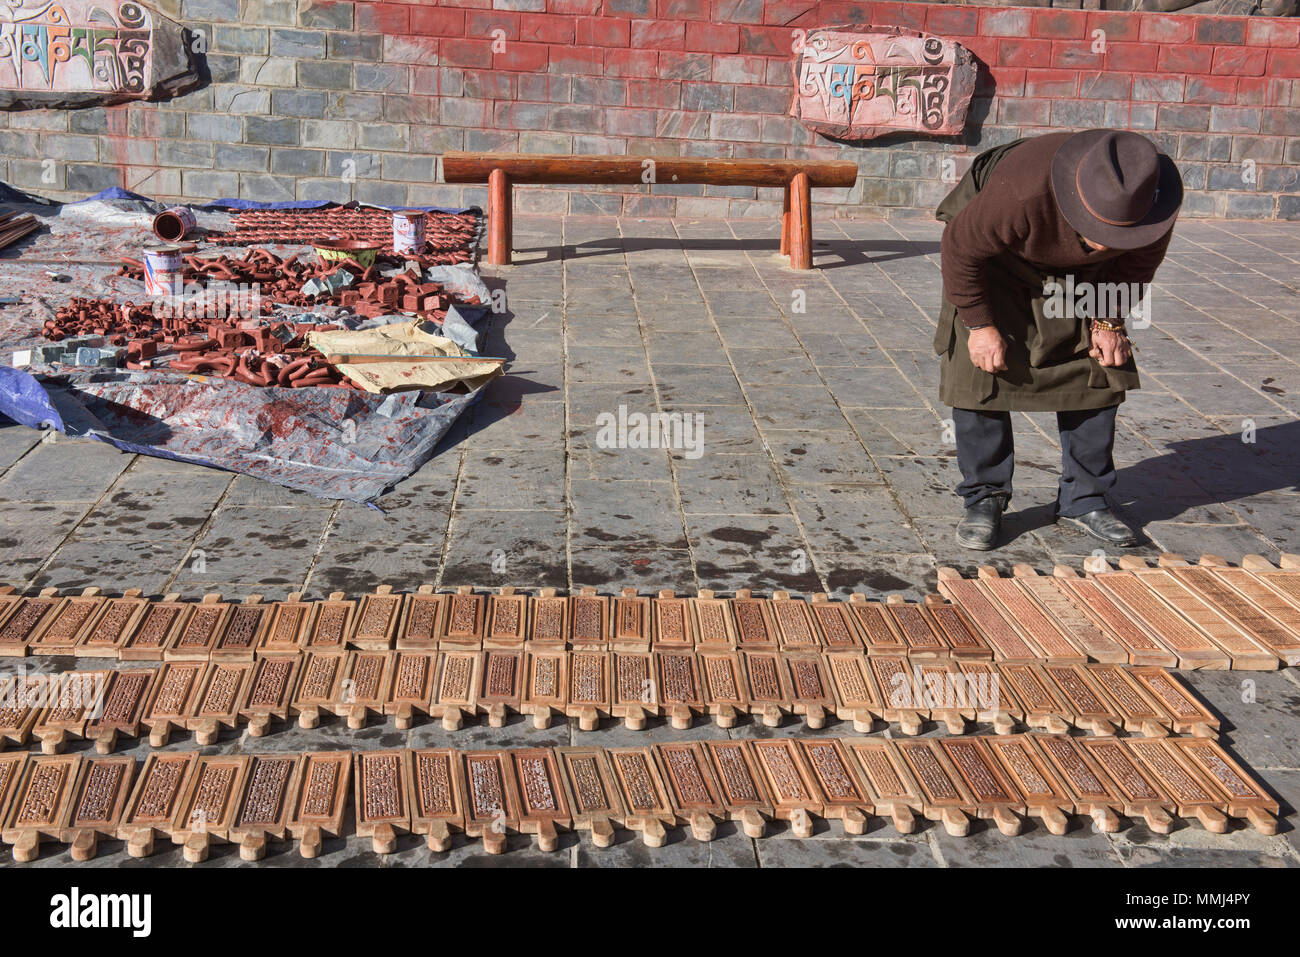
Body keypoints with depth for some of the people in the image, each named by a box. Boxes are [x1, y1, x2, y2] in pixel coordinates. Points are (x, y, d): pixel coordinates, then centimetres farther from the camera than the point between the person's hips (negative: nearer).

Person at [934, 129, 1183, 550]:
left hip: (1081, 275, 4)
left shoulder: (1154, 205, -31)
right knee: (979, 370, -12)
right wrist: (979, 325, -20)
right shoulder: (1021, 195, -44)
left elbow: (1140, 259, -5)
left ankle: (1084, 499, 11)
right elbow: (960, 248, -25)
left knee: (1098, 368, -2)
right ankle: (983, 497, 3)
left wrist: (1108, 320, -9)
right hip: (998, 261, -3)